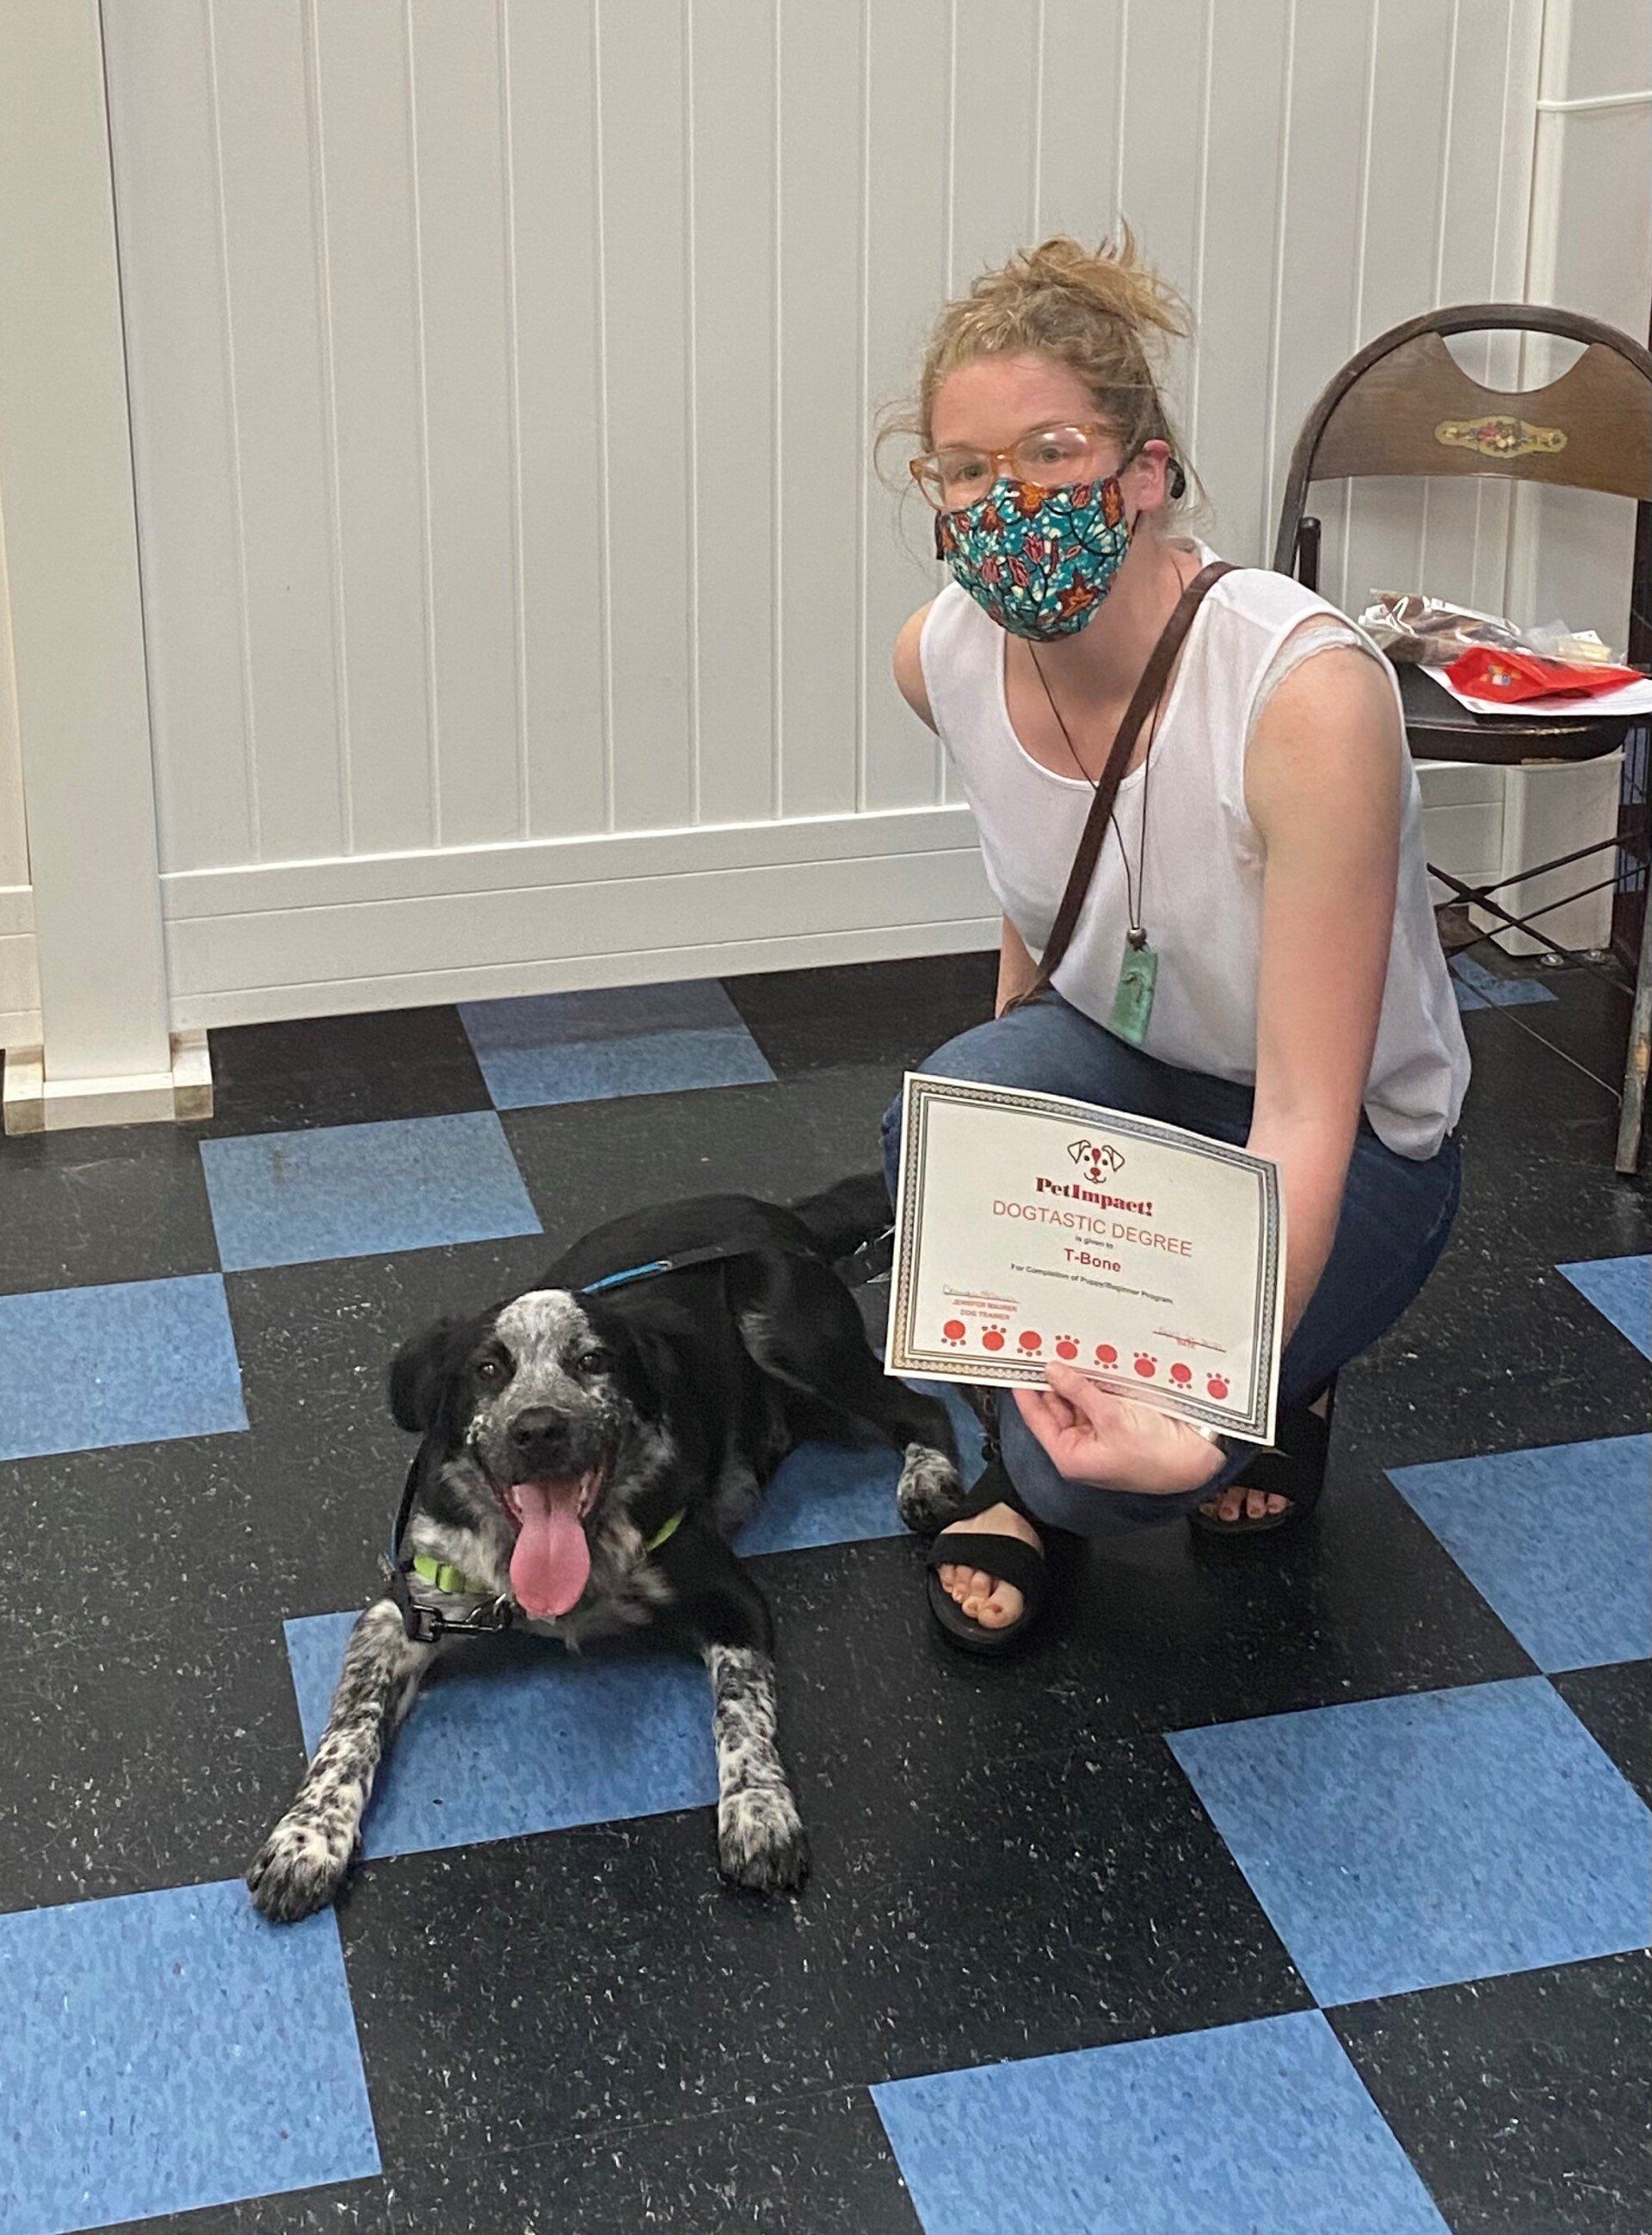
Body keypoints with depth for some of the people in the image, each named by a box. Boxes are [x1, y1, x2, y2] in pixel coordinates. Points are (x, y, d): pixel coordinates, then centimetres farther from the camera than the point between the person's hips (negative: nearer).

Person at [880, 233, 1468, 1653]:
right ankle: (1018, 1477, -1)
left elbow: (1304, 1120, -34)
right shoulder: (944, 658, -15)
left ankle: (1279, 1385, 10)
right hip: (1116, 1063, 5)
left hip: (1352, 1152, -5)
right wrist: (1016, 1090, 16)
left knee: (1099, 1461, -28)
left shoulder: (1310, 694, -34)